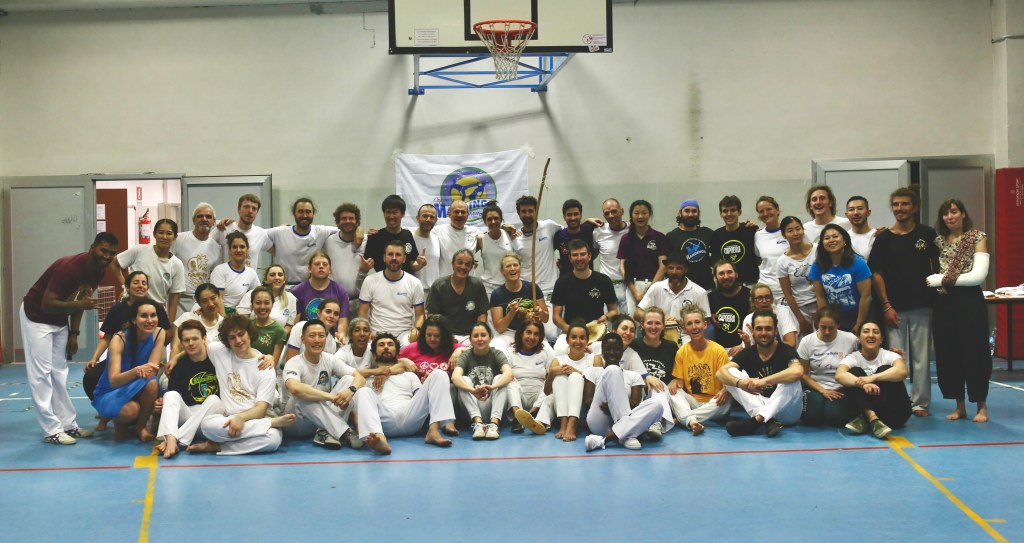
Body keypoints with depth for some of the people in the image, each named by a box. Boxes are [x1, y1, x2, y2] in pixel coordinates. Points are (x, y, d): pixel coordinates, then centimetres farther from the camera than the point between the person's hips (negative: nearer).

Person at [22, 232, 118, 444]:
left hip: (60, 318, 8)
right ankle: (52, 430, -9)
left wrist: (74, 333, 3)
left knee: (59, 373, 11)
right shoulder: (69, 267, -31)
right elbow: (47, 305, -32)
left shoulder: (99, 270, -6)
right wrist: (80, 304, -42)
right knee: (41, 373, -8)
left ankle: (68, 424, 16)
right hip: (36, 316, -8)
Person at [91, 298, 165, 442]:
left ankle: (141, 425, -7)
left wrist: (144, 371, -41)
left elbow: (152, 370, -16)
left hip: (139, 392, 3)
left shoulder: (159, 334, -11)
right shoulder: (119, 340, -22)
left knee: (152, 383, -32)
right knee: (130, 410, -36)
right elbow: (113, 380, -31)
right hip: (110, 393, -3)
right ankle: (119, 421, 2)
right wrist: (136, 371, -51)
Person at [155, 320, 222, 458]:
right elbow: (172, 398, 0)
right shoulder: (179, 366, 0)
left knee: (214, 399, -29)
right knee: (171, 395, -21)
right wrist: (162, 405, -20)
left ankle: (178, 440, -38)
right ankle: (170, 438, -50)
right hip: (187, 415, 1)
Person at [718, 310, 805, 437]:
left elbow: (798, 371, -34)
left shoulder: (786, 351, -11)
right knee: (731, 373, -12)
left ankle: (756, 421, -41)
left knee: (791, 380, -31)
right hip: (759, 407, 4)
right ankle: (767, 421, -30)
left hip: (787, 413, -4)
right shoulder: (747, 354, 2)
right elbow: (720, 372, -13)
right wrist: (739, 382, -35)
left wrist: (764, 381, -39)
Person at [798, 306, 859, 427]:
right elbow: (804, 374, 2)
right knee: (811, 417, -27)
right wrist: (823, 391, -10)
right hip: (815, 387, 1)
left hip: (840, 389, 0)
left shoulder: (850, 340, -6)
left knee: (835, 418, -27)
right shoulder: (807, 341, -3)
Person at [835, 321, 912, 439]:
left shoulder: (888, 355, -3)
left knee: (884, 370, -22)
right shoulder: (853, 358, -1)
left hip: (894, 412, -1)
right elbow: (839, 375, -24)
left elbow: (902, 371, -27)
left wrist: (873, 378, -39)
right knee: (854, 372, -20)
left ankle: (865, 420, -33)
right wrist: (862, 384, -43)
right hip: (862, 409, 1)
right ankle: (872, 419, -41)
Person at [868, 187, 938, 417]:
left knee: (921, 357, 4)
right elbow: (876, 274, 1)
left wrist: (937, 286, 2)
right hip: (894, 308, 0)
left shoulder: (927, 234, 3)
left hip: (921, 306, 0)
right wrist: (886, 306, -5)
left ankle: (920, 402, 12)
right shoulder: (883, 238, 2)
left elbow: (938, 266, 12)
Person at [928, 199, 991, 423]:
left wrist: (943, 279, -11)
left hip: (969, 301, -4)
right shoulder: (937, 241, 11)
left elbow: (979, 275, -11)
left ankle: (981, 406, 10)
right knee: (947, 354, 5)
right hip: (944, 303, 4)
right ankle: (959, 406, 15)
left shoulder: (977, 238, -1)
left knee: (974, 352, -2)